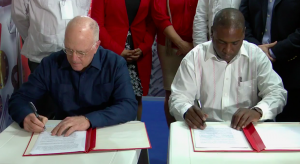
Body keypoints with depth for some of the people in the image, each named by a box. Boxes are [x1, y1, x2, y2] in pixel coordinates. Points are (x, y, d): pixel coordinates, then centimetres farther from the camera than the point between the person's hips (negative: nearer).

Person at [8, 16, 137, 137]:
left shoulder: (115, 64, -8)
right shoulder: (50, 64, -2)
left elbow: (129, 107, -17)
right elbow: (20, 98, 1)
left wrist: (88, 120, -30)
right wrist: (26, 116, -21)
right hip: (62, 137, 3)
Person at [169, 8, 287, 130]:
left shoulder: (256, 56, 1)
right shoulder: (194, 57, -2)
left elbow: (277, 92, -2)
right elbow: (178, 97, -2)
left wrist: (258, 111, -24)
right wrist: (187, 111, -26)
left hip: (247, 130, 0)